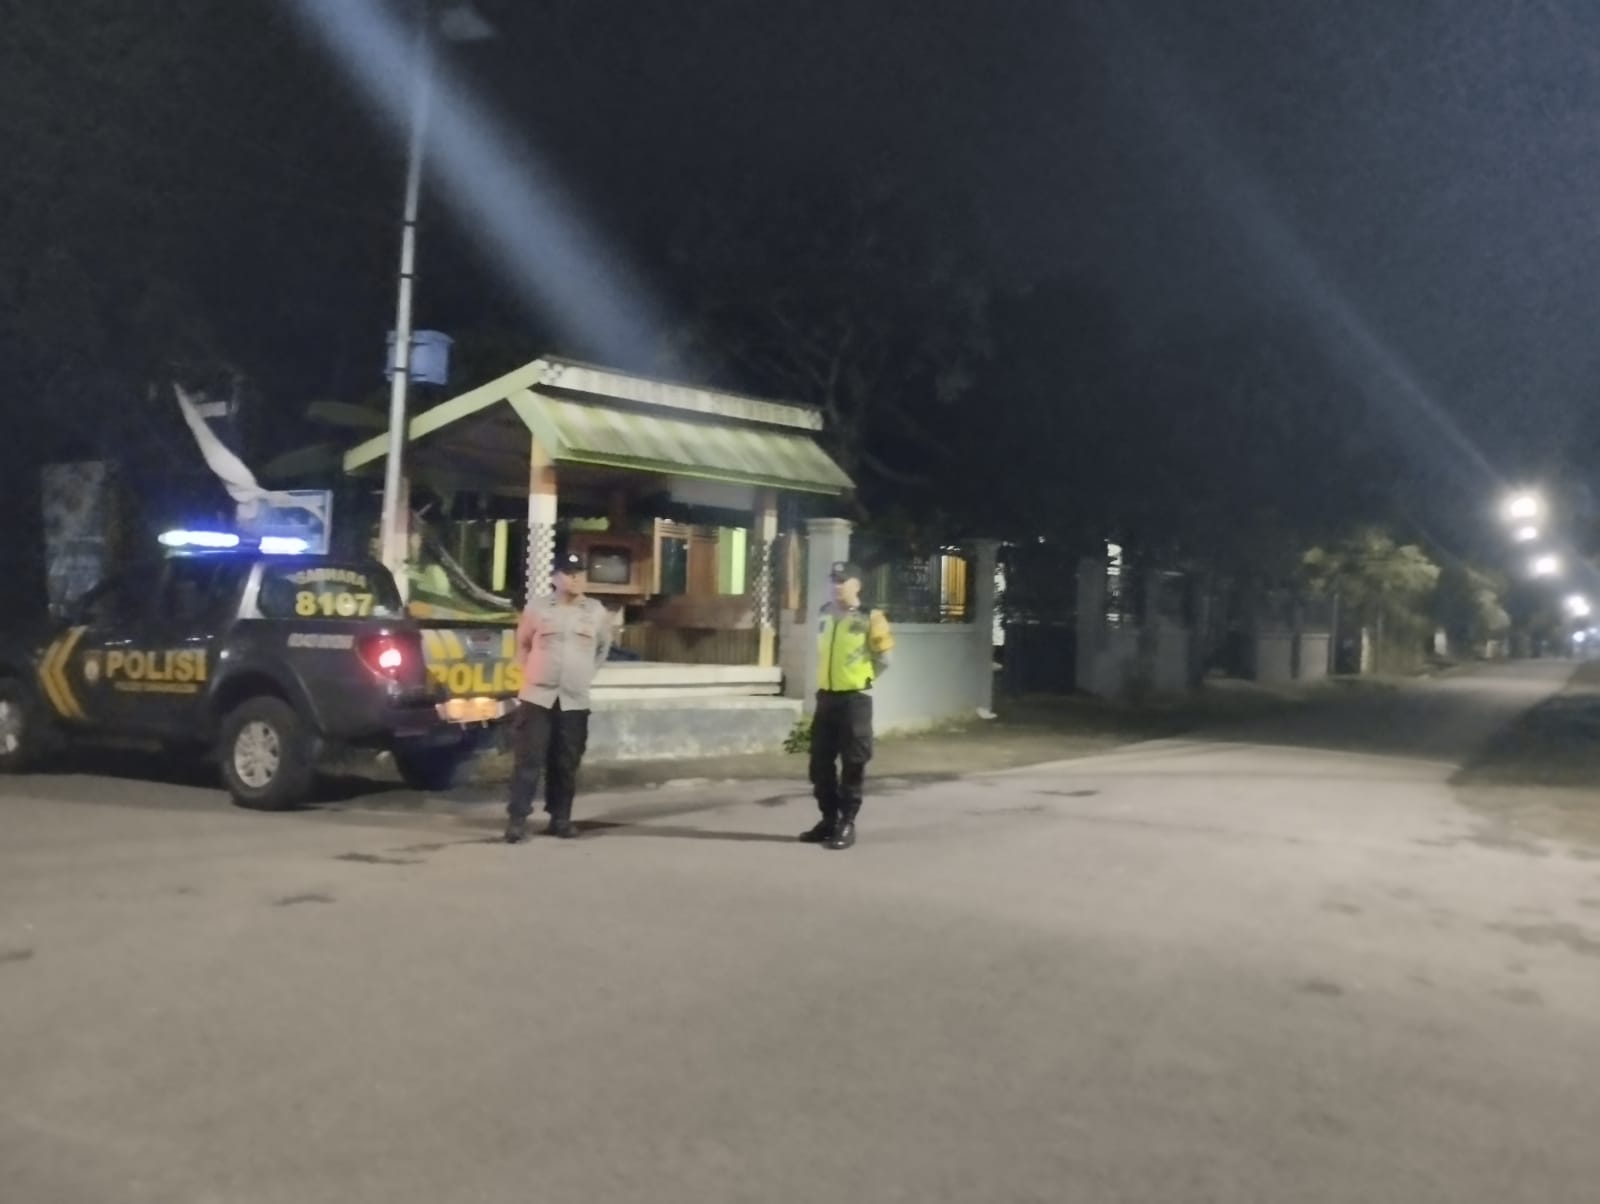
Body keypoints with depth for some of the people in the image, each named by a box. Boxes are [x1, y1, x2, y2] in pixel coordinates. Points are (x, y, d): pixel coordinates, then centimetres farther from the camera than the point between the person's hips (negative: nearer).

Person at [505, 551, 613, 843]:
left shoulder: (597, 612, 5)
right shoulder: (537, 607, 2)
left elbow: (604, 646, 21)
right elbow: (522, 642, 16)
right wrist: (530, 670, 8)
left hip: (575, 701, 2)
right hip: (538, 696, -2)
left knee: (566, 764, 6)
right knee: (529, 760, -6)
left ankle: (560, 818, 17)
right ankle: (517, 819, -4)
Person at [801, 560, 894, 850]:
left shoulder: (869, 619, -8)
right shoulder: (825, 616, 11)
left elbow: (883, 659, -2)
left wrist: (862, 680, 3)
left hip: (855, 700, -6)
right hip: (826, 698, 6)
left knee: (852, 764, 0)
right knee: (820, 763, 9)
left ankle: (847, 824, 7)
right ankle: (828, 819, 21)